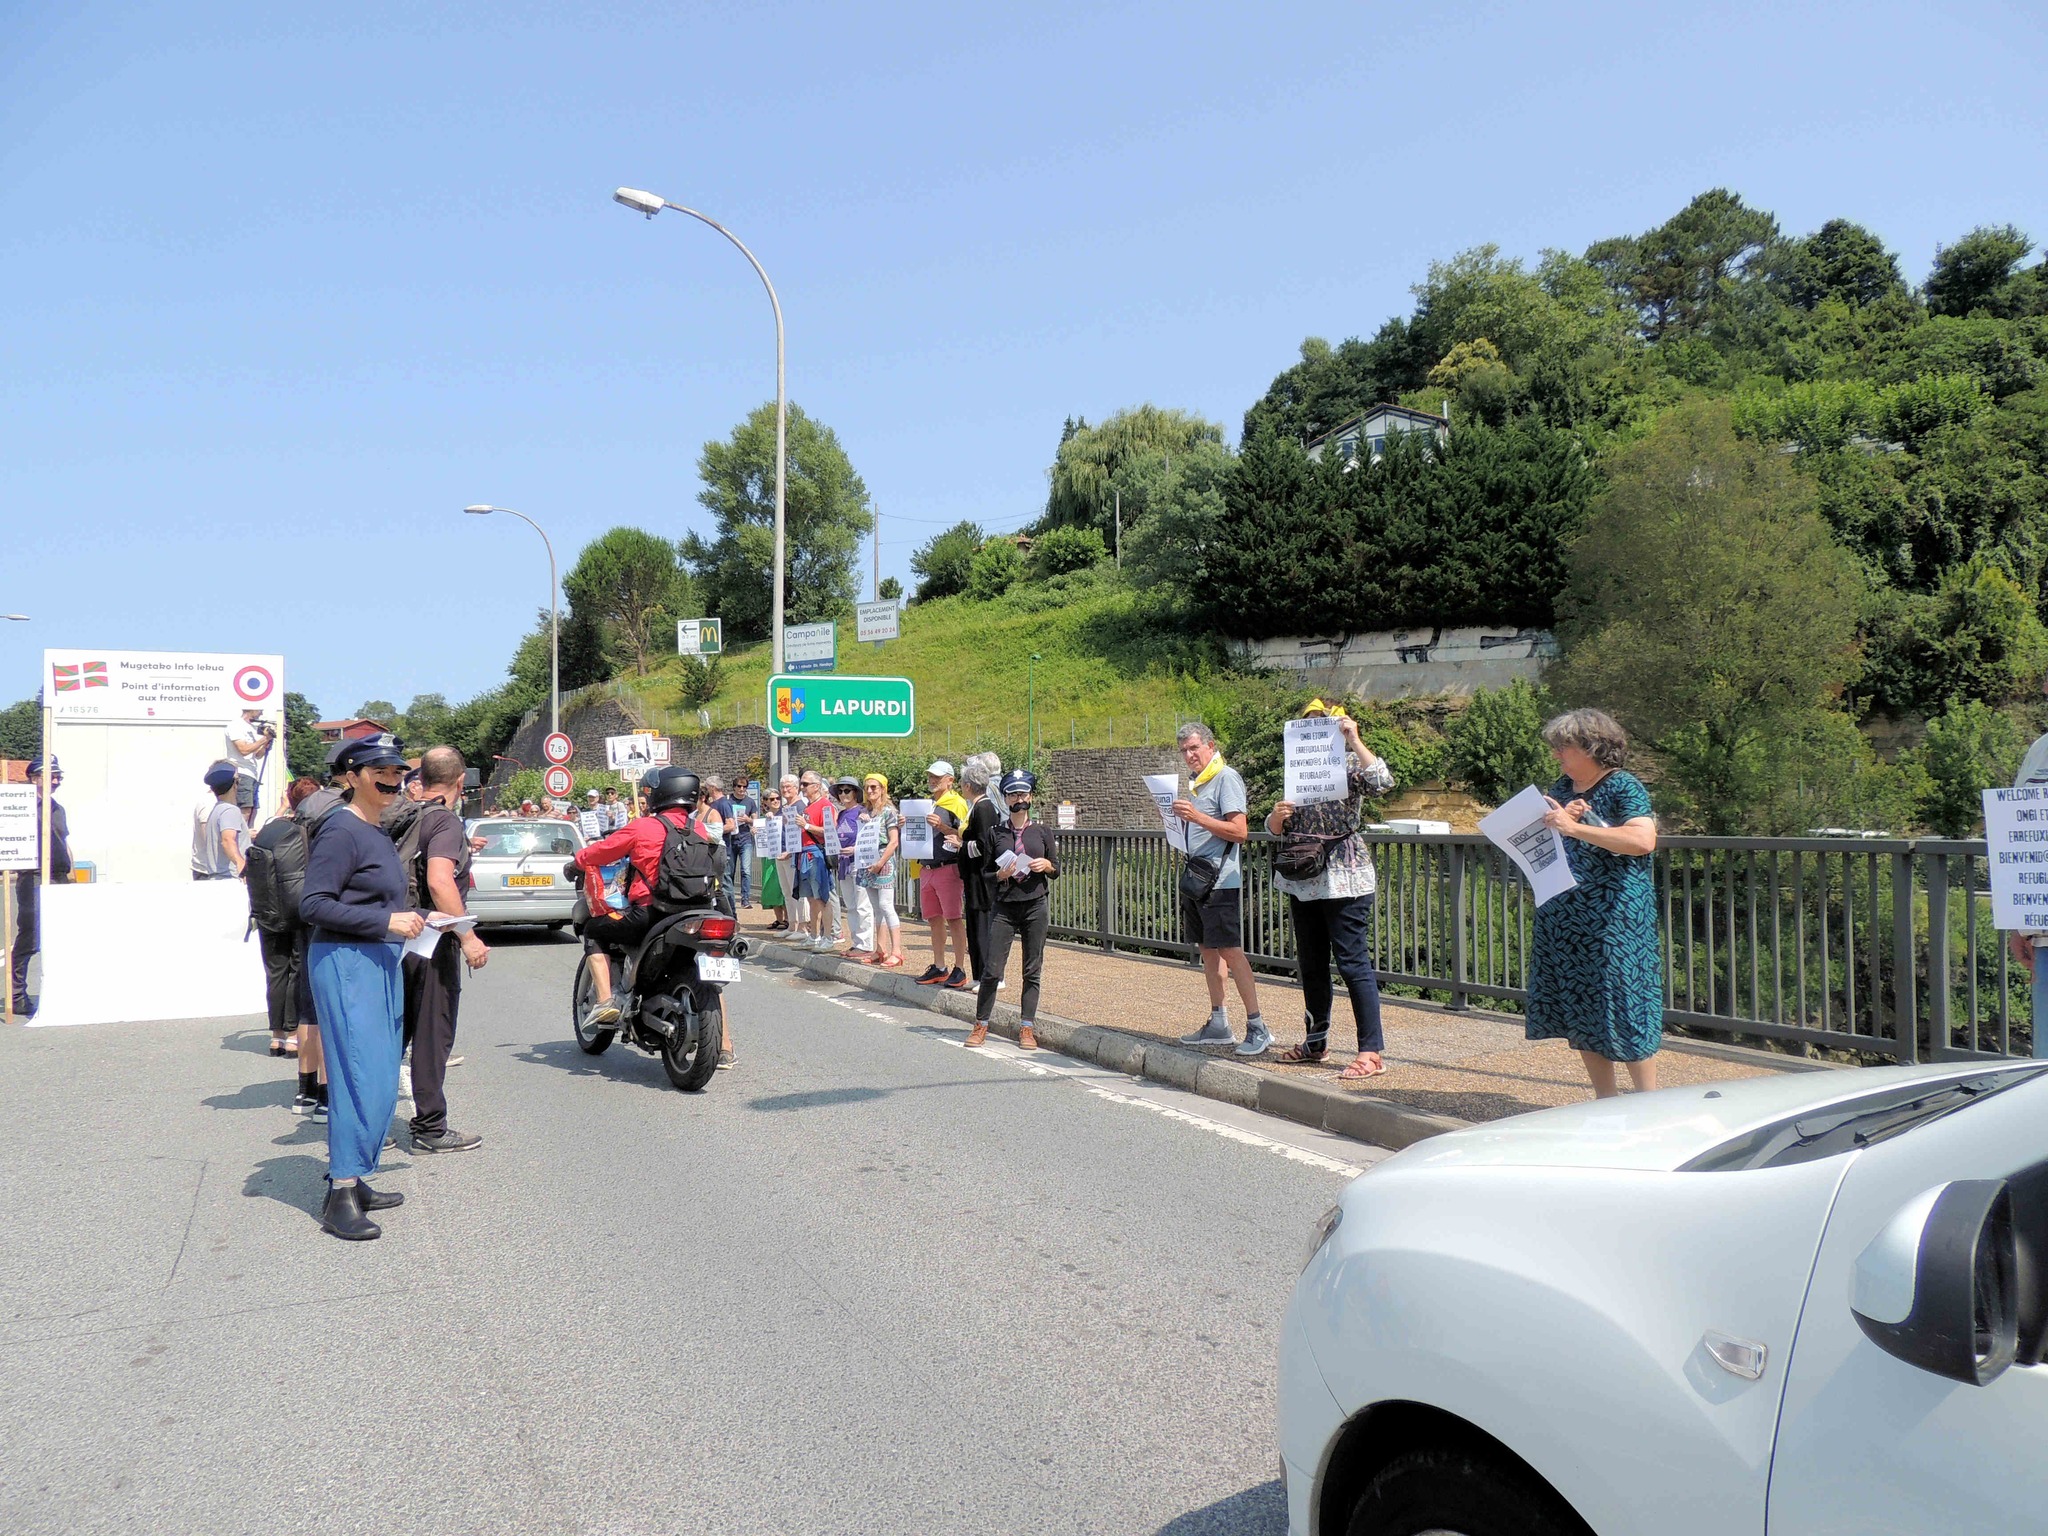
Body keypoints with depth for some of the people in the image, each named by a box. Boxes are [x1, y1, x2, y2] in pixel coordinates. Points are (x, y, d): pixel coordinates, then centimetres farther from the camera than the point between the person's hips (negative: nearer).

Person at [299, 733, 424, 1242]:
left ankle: (353, 1182, 20)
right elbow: (312, 904, -18)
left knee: (381, 1080, 11)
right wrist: (386, 921, -21)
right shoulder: (341, 831, -12)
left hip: (381, 963, 10)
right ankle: (341, 1196, -6)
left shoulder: (378, 832, 16)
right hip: (346, 963, -9)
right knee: (361, 1077, -11)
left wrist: (407, 920, 7)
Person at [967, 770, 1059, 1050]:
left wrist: (1046, 865, -9)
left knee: (1032, 970, 3)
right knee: (992, 969, -3)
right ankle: (981, 1024, 9)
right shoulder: (996, 833, 6)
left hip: (1036, 905, 1)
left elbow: (1056, 871, 11)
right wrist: (1000, 874, -12)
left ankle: (1026, 1027, 10)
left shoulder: (1043, 832, 7)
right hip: (1004, 906, 0)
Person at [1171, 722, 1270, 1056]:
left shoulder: (1226, 778, -9)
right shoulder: (1195, 781, 17)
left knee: (1230, 950, -9)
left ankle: (1257, 1027, -5)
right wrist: (1178, 815, 6)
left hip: (1220, 879, -9)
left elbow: (1239, 831, -18)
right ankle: (1218, 1024, 17)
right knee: (1208, 949, 10)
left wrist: (1196, 816, -23)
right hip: (1195, 875, 9)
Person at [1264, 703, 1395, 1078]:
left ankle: (1372, 1051, -4)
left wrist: (1353, 739, -23)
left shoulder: (1350, 764, -3)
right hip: (1302, 880, 7)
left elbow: (1383, 781, -25)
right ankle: (1316, 1041, 27)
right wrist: (1277, 815, -9)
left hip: (1344, 878, -7)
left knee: (1353, 963, -8)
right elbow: (1276, 828, 14)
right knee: (1310, 965, 14)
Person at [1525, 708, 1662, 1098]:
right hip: (1563, 917, 7)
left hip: (1615, 918, -7)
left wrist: (1574, 827, -25)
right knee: (1580, 1010, 9)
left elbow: (1643, 840, -23)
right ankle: (1605, 1099, 19)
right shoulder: (1562, 788, 14)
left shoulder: (1624, 787, -8)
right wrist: (1560, 817, -3)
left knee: (1624, 1006, -4)